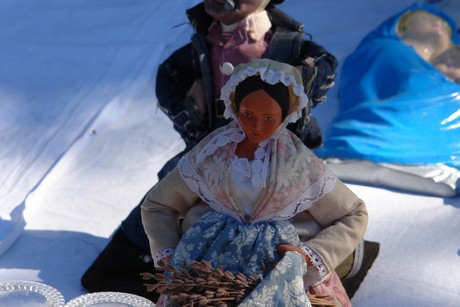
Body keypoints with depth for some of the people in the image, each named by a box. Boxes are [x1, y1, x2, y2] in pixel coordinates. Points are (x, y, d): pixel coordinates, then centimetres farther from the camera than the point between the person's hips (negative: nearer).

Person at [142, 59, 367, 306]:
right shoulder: (210, 152, 2)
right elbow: (157, 205, 12)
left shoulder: (300, 162, -1)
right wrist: (167, 255, -4)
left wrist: (312, 255, -8)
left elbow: (355, 215, 7)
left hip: (278, 262, -1)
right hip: (214, 258, 1)